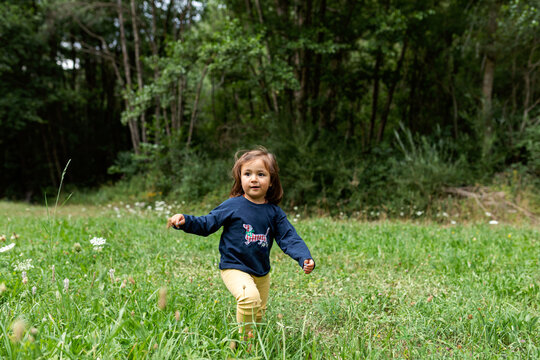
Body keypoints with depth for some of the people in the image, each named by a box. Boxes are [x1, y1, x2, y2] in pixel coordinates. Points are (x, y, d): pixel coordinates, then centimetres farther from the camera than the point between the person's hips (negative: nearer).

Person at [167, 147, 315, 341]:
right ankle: (242, 338, -9)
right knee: (250, 297, -30)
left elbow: (289, 237, -1)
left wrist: (305, 258, -17)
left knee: (259, 314, 16)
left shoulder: (275, 212, 0)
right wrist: (185, 221, -18)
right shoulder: (233, 206, -9)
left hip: (262, 272, 5)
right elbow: (206, 224, -1)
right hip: (234, 268, -5)